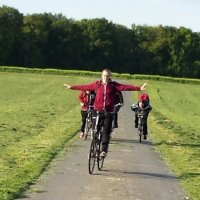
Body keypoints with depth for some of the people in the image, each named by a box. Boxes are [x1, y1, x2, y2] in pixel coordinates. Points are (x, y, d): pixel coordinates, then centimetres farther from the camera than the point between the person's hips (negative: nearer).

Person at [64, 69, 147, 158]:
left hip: (108, 112, -2)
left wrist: (139, 88, -19)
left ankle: (104, 150, -11)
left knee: (106, 131, -10)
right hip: (97, 111, 2)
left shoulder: (114, 85, 2)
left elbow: (126, 87, -8)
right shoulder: (97, 84, 6)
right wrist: (72, 87, 14)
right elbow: (85, 87, 11)